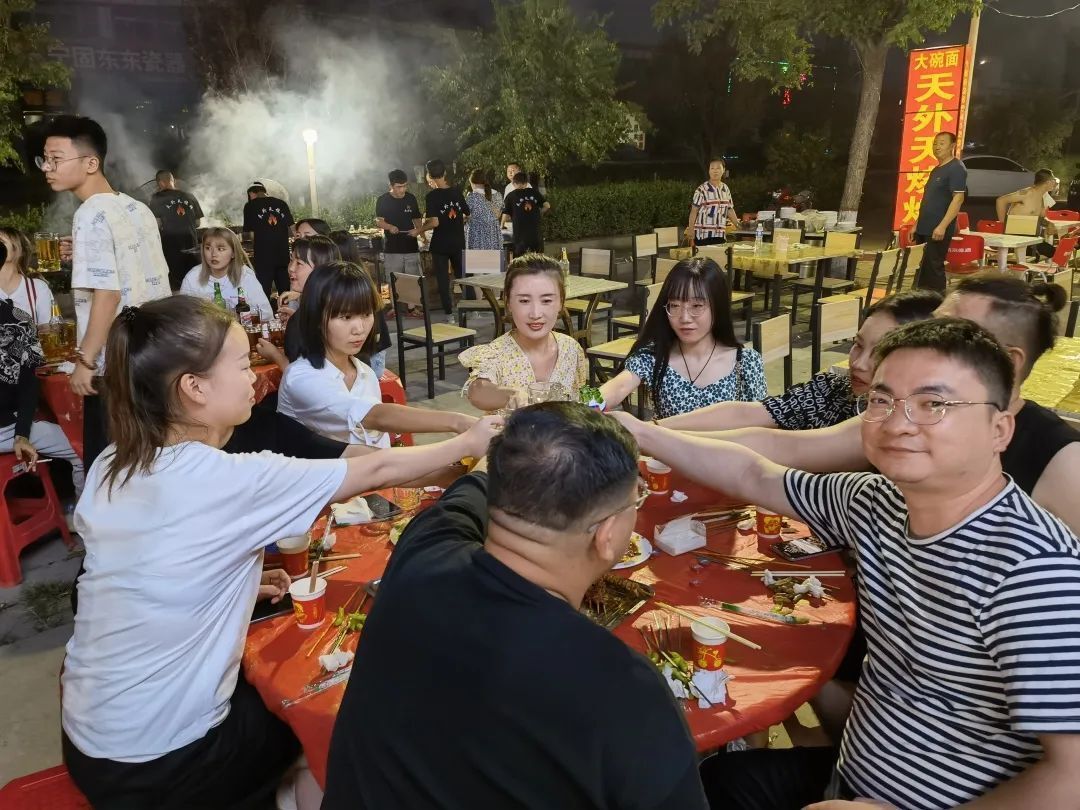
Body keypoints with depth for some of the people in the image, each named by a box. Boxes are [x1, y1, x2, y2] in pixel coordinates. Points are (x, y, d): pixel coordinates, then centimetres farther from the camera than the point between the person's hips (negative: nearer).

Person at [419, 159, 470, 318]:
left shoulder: (432, 196, -13)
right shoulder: (457, 192, 2)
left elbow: (434, 222, -20)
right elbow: (467, 215, 11)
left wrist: (419, 229, -5)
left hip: (440, 244, -4)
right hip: (458, 243, 4)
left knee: (443, 280, 4)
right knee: (463, 277, 15)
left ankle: (449, 314, 4)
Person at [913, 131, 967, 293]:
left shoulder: (956, 169, -9)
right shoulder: (936, 170, 19)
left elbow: (958, 199, -18)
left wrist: (942, 226, -25)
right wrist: (917, 225, 20)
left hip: (938, 231, -9)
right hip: (924, 229, 9)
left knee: (933, 269, -8)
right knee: (921, 269, 10)